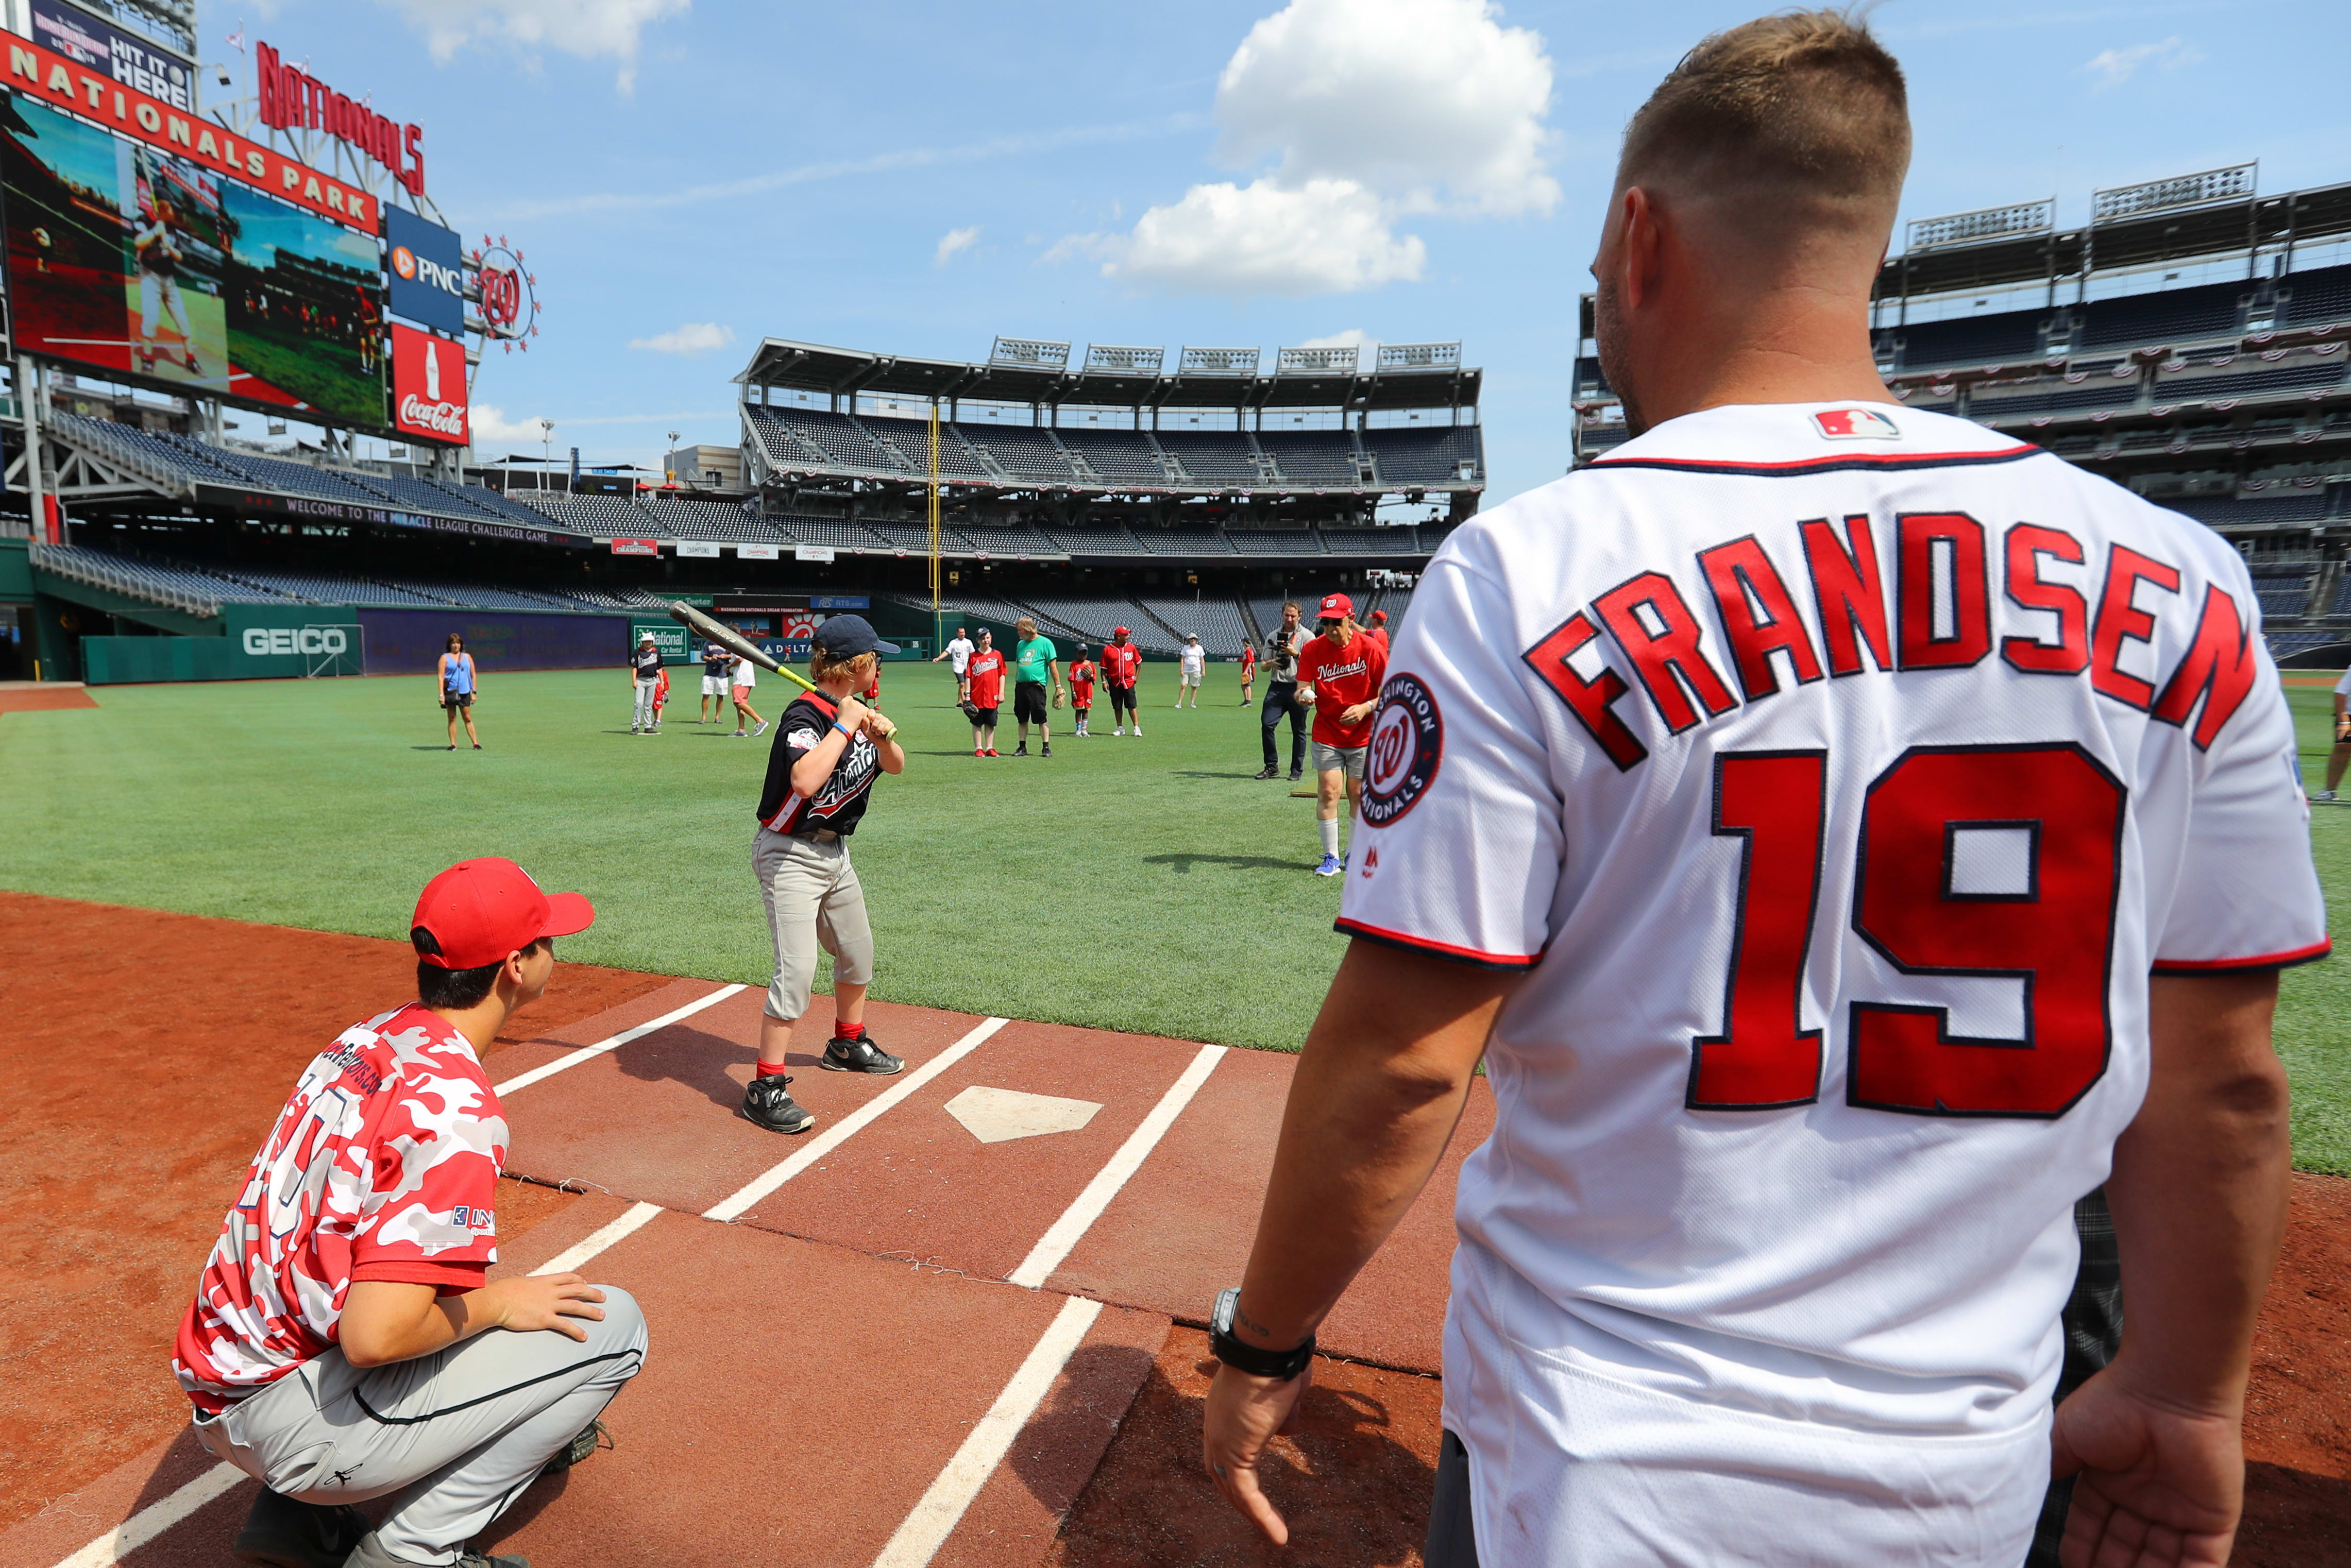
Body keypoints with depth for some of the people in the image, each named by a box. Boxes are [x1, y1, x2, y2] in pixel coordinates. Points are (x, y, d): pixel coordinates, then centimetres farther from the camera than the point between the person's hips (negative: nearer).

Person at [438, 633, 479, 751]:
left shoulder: (467, 657, 12)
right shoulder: (445, 658, 4)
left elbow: (473, 675, 14)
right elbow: (441, 677, -1)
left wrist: (474, 692, 7)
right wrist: (441, 694, -10)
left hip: (465, 693, 2)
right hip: (450, 693, -2)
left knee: (468, 719, 2)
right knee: (452, 719, 1)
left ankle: (476, 743, 2)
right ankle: (453, 744, 5)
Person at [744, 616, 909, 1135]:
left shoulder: (854, 712, 4)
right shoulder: (807, 715, -23)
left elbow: (895, 766, 9)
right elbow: (805, 781, -40)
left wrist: (883, 735, -11)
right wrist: (844, 726, -32)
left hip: (834, 853, 9)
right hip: (790, 855, -9)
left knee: (858, 953, 20)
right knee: (797, 969, -16)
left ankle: (848, 1044, 41)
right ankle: (766, 1088, -7)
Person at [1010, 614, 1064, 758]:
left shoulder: (1045, 643, -3)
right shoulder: (1020, 644, 16)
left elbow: (1053, 666, -5)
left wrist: (1058, 687, -9)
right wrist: (1016, 683, 18)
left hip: (1036, 686, -6)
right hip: (1020, 686, 6)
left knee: (1042, 719, -5)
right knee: (1022, 719, 9)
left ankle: (1046, 747, 1)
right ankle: (1022, 747, 16)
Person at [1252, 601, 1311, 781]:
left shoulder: (1307, 636, 4)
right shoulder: (1273, 636, 15)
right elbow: (1263, 666, 15)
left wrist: (1296, 654, -16)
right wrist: (1272, 664, -8)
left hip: (1298, 687, -3)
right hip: (1277, 687, 3)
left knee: (1299, 731, 2)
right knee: (1267, 724, -10)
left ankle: (1297, 770, 11)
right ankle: (1272, 766, 1)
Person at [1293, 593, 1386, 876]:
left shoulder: (1370, 648, -10)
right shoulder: (1312, 649, -7)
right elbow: (1302, 688, -8)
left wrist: (1365, 708, -21)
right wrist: (1304, 695, -32)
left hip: (1364, 736, -1)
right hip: (1327, 734, 1)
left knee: (1358, 795, 5)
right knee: (1328, 792, -6)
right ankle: (1331, 858, 5)